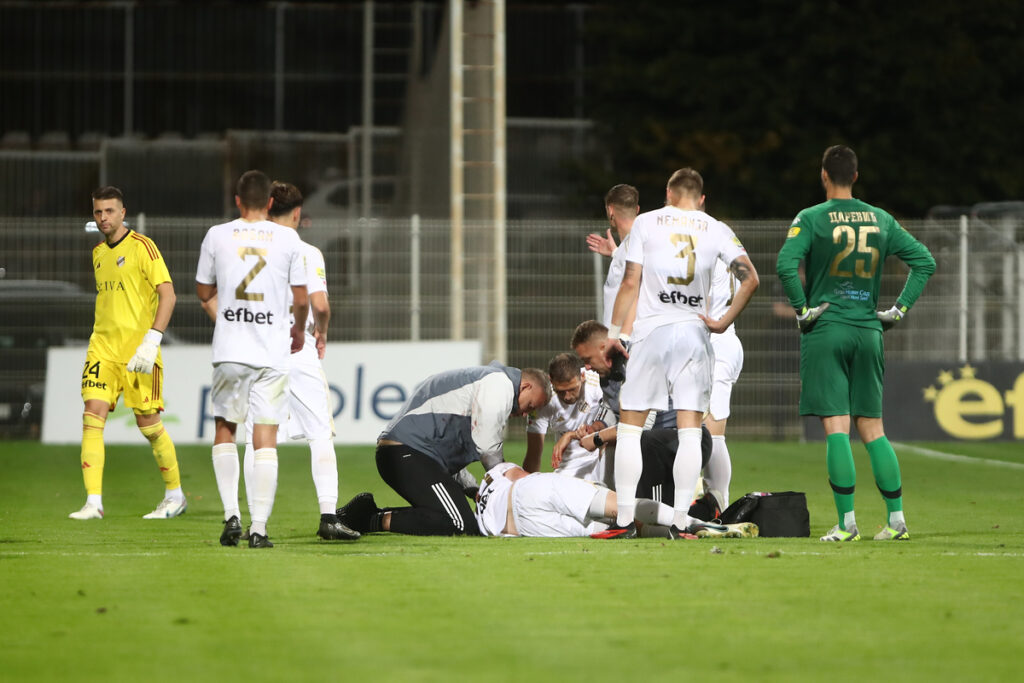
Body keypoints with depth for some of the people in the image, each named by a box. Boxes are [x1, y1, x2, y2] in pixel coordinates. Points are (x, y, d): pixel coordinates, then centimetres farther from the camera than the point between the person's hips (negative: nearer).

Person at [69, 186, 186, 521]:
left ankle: (175, 495, 20)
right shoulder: (98, 253, 14)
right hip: (103, 345, 6)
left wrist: (152, 340, -20)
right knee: (92, 417, -10)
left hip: (138, 346, -6)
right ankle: (93, 502, -11)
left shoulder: (141, 246, -7)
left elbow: (167, 294, -12)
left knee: (148, 423, 1)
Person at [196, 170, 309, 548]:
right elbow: (302, 299, 3)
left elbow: (204, 292, 11)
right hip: (272, 353, -1)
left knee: (224, 429, 16)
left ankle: (231, 514, 3)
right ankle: (259, 528, -5)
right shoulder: (287, 239, 0)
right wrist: (299, 331, 23)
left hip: (229, 350, 1)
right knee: (265, 438, 0)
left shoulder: (217, 236, 2)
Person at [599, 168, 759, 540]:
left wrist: (613, 333, 6)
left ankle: (625, 519, 2)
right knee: (689, 432, 2)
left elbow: (630, 282, 0)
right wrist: (724, 322, 3)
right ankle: (681, 522, -3)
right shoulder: (716, 230, 6)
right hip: (694, 332, 1)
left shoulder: (646, 223, 3)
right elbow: (750, 278, -4)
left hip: (651, 331, -1)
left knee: (630, 427, 6)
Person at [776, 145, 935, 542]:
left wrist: (802, 309, -9)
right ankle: (896, 520, 5)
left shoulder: (811, 219, -6)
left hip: (825, 331, -4)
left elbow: (786, 264, -20)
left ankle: (846, 524, -10)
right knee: (872, 430, 9)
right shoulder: (880, 220, 8)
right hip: (868, 331, 4)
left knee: (836, 428, -6)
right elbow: (924, 261, 9)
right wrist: (900, 309, 10)